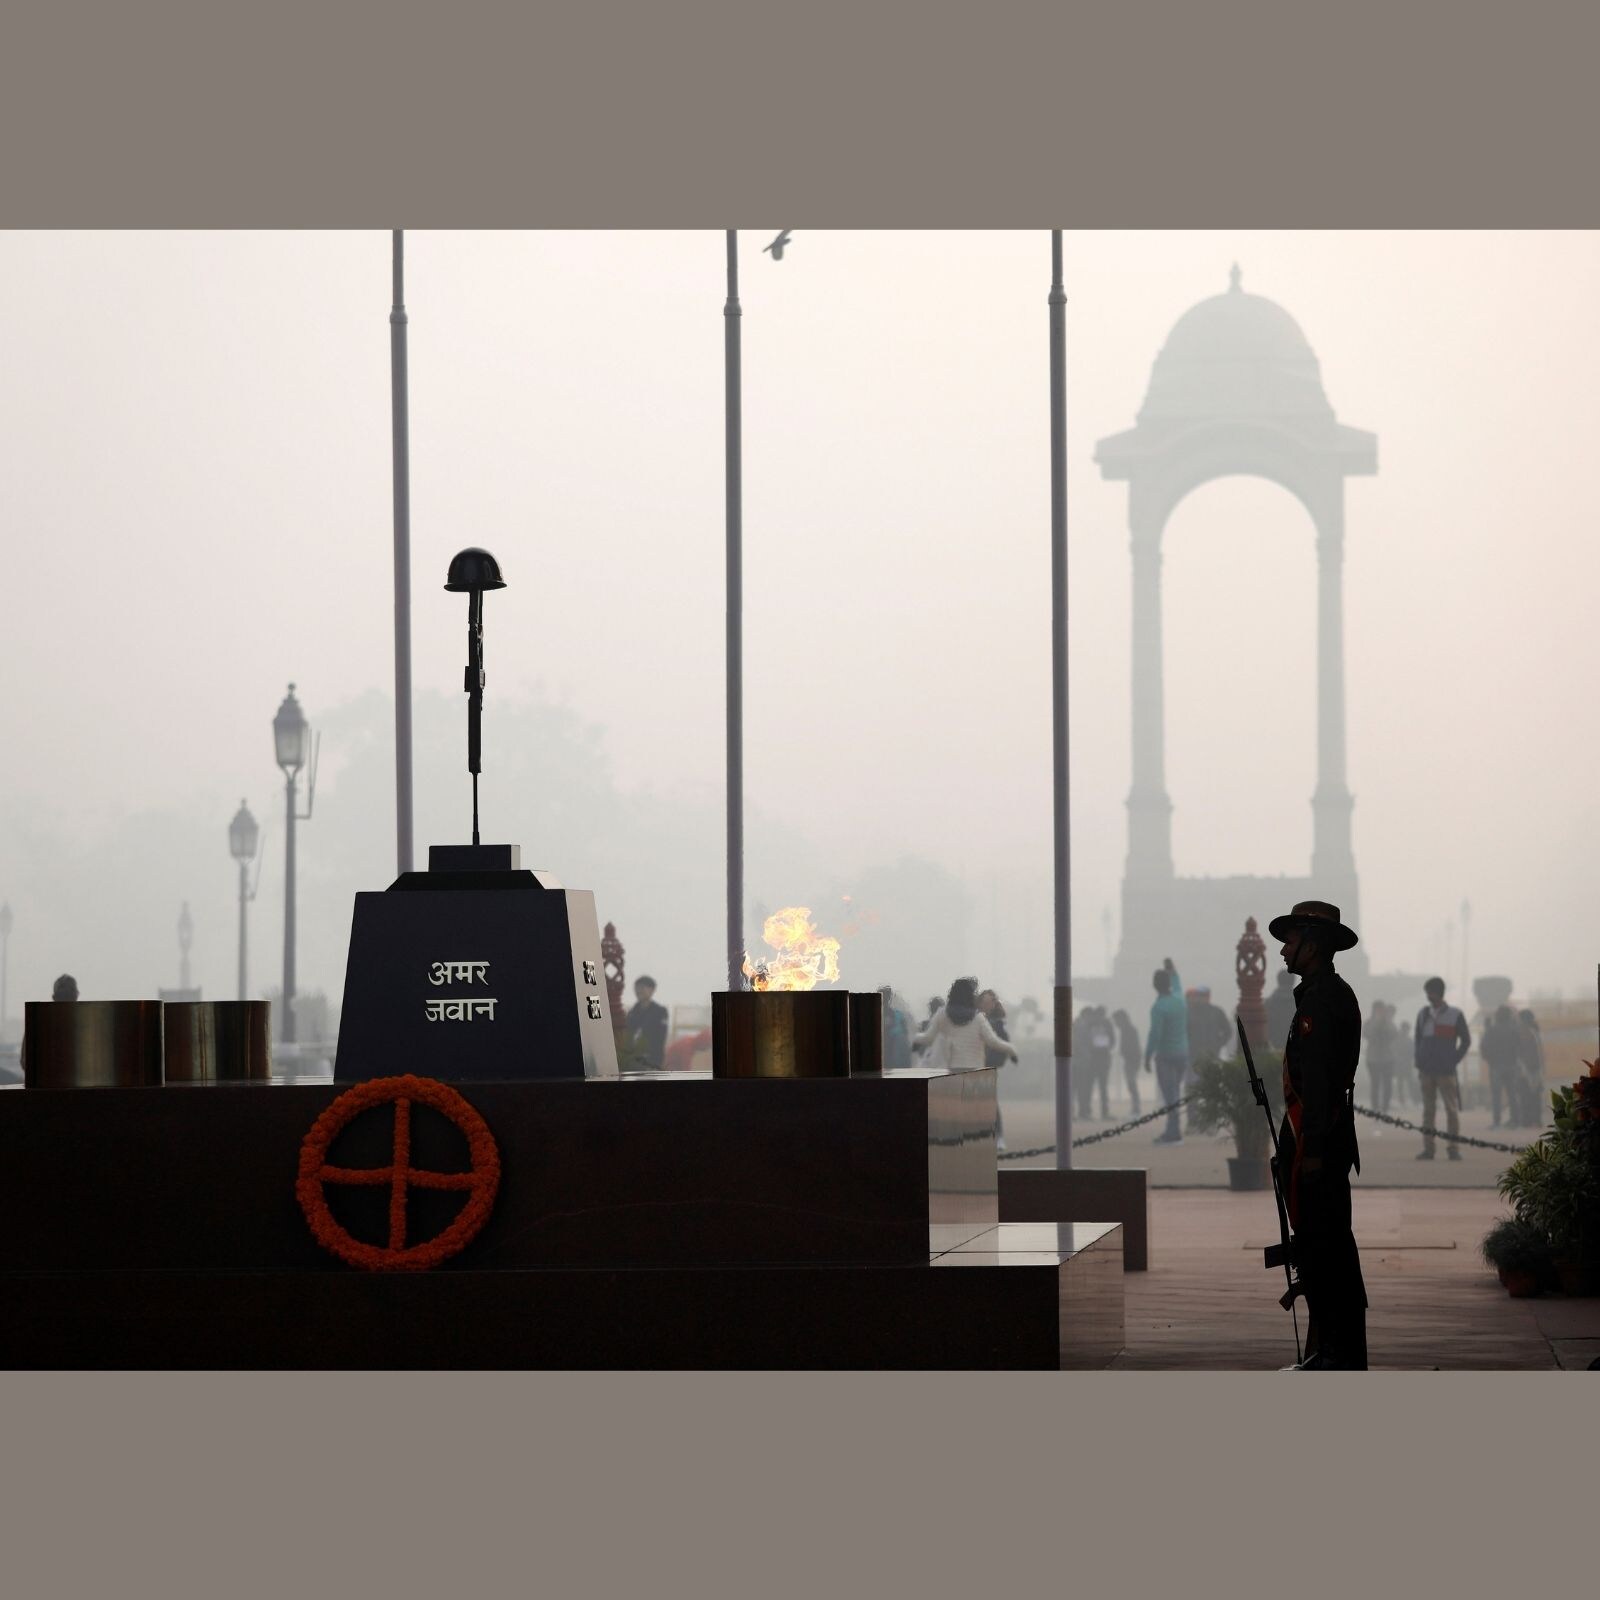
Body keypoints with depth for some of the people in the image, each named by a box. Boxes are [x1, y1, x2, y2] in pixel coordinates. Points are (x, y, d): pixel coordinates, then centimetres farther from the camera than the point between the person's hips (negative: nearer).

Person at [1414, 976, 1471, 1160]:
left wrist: (1454, 1061, -4)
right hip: (1426, 1070, 4)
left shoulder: (1455, 1014, 0)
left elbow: (1466, 1040, 3)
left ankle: (1453, 1149, -1)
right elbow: (1416, 1039, 18)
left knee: (1452, 1109, -4)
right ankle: (1427, 1148, 5)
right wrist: (1418, 1061, 8)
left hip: (1447, 1070, -4)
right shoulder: (1423, 1014, 11)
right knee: (1428, 1109, 4)